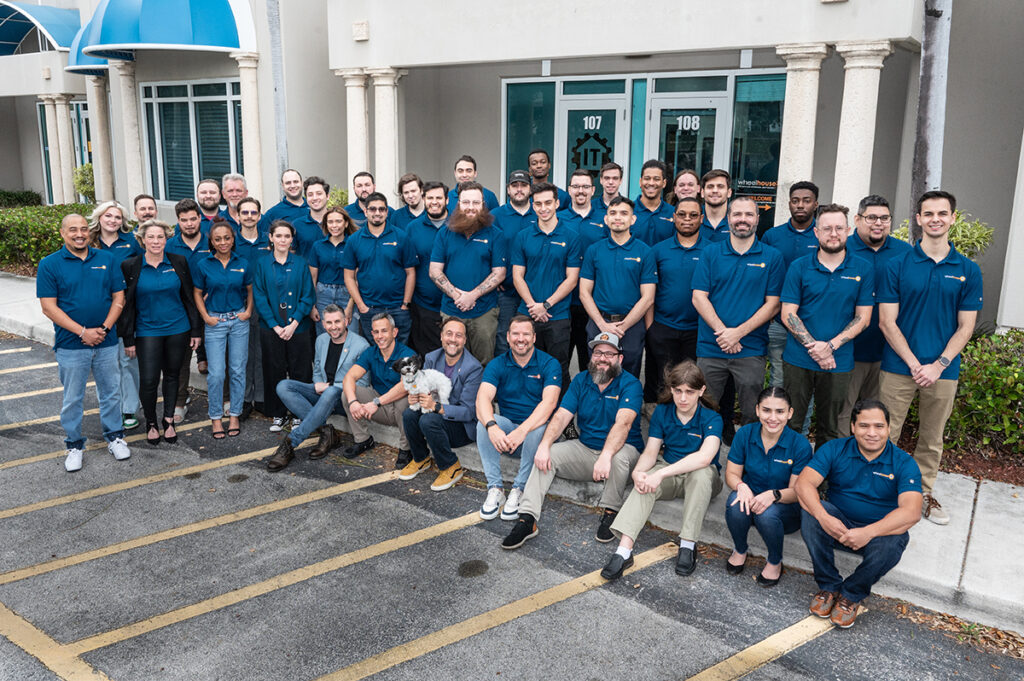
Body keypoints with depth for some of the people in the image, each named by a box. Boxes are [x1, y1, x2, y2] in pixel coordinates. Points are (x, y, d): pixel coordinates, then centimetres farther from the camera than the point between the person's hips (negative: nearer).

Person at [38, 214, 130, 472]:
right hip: (70, 345, -2)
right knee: (72, 398, 8)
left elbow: (118, 298, 3)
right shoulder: (49, 264, -4)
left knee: (111, 392, 12)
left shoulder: (107, 259, 3)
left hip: (106, 342, 2)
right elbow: (49, 307, -9)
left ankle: (114, 436, 29)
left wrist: (104, 328, -11)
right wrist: (83, 332, -16)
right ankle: (74, 445, 23)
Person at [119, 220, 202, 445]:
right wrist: (128, 339, -3)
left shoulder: (178, 262, 0)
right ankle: (151, 423, 19)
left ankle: (169, 421, 28)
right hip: (147, 331, -2)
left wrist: (196, 330, 3)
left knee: (172, 375, 12)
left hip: (178, 329, 2)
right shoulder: (130, 266, -4)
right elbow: (126, 304, -2)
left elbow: (189, 298, 5)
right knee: (148, 380, -4)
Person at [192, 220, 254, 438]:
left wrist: (248, 312, -1)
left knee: (237, 370, 5)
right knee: (216, 373, -3)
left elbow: (250, 291, 12)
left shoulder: (243, 264, 2)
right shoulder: (203, 265, -1)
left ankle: (234, 415, 17)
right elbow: (198, 294, 5)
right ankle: (215, 417, 11)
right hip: (215, 321, -1)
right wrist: (206, 317, -4)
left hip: (239, 321, 1)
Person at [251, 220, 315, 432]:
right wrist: (275, 326, -10)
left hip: (298, 327, 0)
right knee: (274, 371, 6)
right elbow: (259, 297, -1)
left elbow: (308, 296, -1)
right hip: (271, 328, 0)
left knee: (300, 372, 2)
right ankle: (277, 415, 18)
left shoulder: (300, 263, 3)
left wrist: (294, 323, -11)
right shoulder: (262, 264, 4)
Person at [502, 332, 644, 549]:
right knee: (546, 456, -17)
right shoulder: (581, 380, 3)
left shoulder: (630, 385, -12)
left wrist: (606, 456, -45)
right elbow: (561, 416, -6)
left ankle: (611, 512, -14)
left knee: (620, 456, -38)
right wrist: (544, 445, -25)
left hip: (622, 449, -4)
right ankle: (527, 519, -21)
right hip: (585, 449, 5)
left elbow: (623, 423, -29)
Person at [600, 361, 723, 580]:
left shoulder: (711, 418, -16)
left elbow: (705, 457, -33)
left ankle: (688, 544, -30)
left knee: (701, 473, -38)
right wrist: (638, 472, -29)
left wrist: (660, 474, -42)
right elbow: (651, 451, -4)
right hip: (668, 474, 3)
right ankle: (624, 550, -39)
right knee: (644, 484, -30)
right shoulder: (662, 412, -2)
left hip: (703, 479, -3)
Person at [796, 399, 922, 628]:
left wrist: (868, 532, -38)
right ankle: (828, 586, -10)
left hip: (881, 530, -1)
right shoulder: (834, 450, -6)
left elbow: (911, 512, -24)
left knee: (890, 546, -35)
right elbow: (804, 483, -17)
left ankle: (851, 594, -6)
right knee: (810, 512, -28)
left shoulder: (904, 463, -10)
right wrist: (824, 517, -36)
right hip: (838, 524, 2)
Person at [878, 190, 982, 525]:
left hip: (943, 370, 2)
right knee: (887, 435, 4)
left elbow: (965, 327, 2)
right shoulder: (898, 265, -3)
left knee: (932, 438, 14)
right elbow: (887, 322, -5)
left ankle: (924, 492, 30)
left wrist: (938, 365, -10)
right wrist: (915, 364, -12)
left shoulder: (968, 270, 2)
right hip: (898, 367, -2)